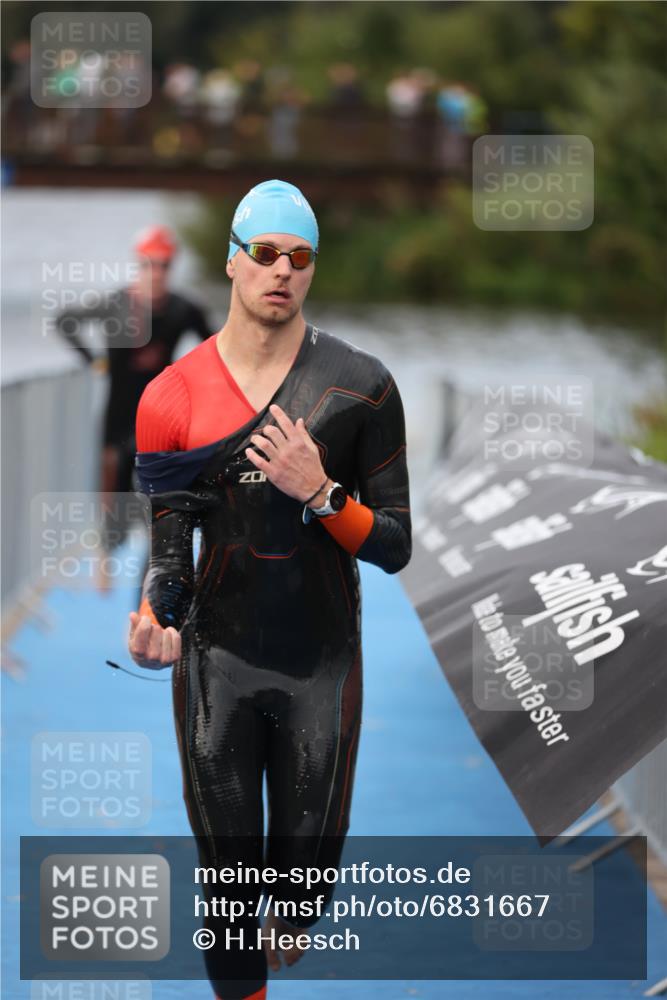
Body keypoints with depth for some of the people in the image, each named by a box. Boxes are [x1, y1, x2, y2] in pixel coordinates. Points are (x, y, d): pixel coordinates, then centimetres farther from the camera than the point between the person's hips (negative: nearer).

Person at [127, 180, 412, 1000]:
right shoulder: (174, 396, -3)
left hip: (323, 661, 0)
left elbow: (395, 548, -4)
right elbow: (170, 546, 1)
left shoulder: (359, 386, -5)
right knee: (226, 865, 4)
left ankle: (287, 924, 46)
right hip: (217, 656, 0)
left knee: (308, 862, 12)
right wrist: (155, 615, -20)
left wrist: (319, 493, -20)